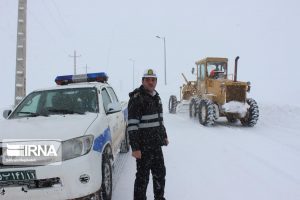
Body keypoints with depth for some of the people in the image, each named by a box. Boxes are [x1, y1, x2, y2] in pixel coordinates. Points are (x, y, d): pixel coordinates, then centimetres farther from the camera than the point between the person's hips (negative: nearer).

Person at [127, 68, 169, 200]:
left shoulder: (156, 96, 11)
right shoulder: (137, 98, -16)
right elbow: (132, 125, -20)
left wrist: (164, 136, 22)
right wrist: (135, 148, -24)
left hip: (156, 144, 8)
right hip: (143, 146, -8)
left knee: (160, 173, 20)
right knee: (143, 176, 3)